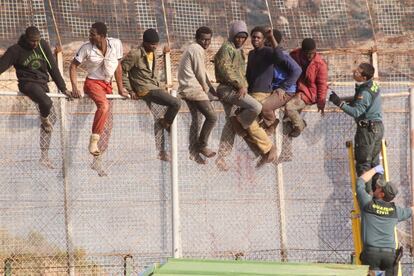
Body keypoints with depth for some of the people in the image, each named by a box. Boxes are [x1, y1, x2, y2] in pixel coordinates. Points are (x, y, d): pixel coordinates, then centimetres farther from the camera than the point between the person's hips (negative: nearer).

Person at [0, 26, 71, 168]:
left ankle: (44, 155, 16)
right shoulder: (16, 50, -8)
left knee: (51, 118, 6)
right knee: (46, 103, -35)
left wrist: (63, 88, 10)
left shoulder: (43, 46, 4)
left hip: (43, 84, 6)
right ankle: (44, 119, 2)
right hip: (28, 83, -6)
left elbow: (53, 68, 9)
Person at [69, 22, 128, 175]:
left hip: (108, 85, 5)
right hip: (93, 82, -5)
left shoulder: (116, 44, -6)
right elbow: (73, 65, -1)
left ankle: (97, 161, 13)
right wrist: (74, 87, -12)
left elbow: (118, 66, 7)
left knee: (108, 122, 4)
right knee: (104, 106, -36)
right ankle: (93, 142, -32)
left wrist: (120, 89, 10)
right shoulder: (87, 48, -11)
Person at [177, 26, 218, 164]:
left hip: (186, 90, 11)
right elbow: (200, 73, -13)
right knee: (212, 116, -9)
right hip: (194, 89, -11)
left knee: (196, 119, 12)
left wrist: (212, 90, 20)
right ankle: (202, 145, -3)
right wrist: (206, 88, 2)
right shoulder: (197, 50, -11)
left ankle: (194, 151, 12)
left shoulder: (193, 49, 21)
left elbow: (203, 73, 23)